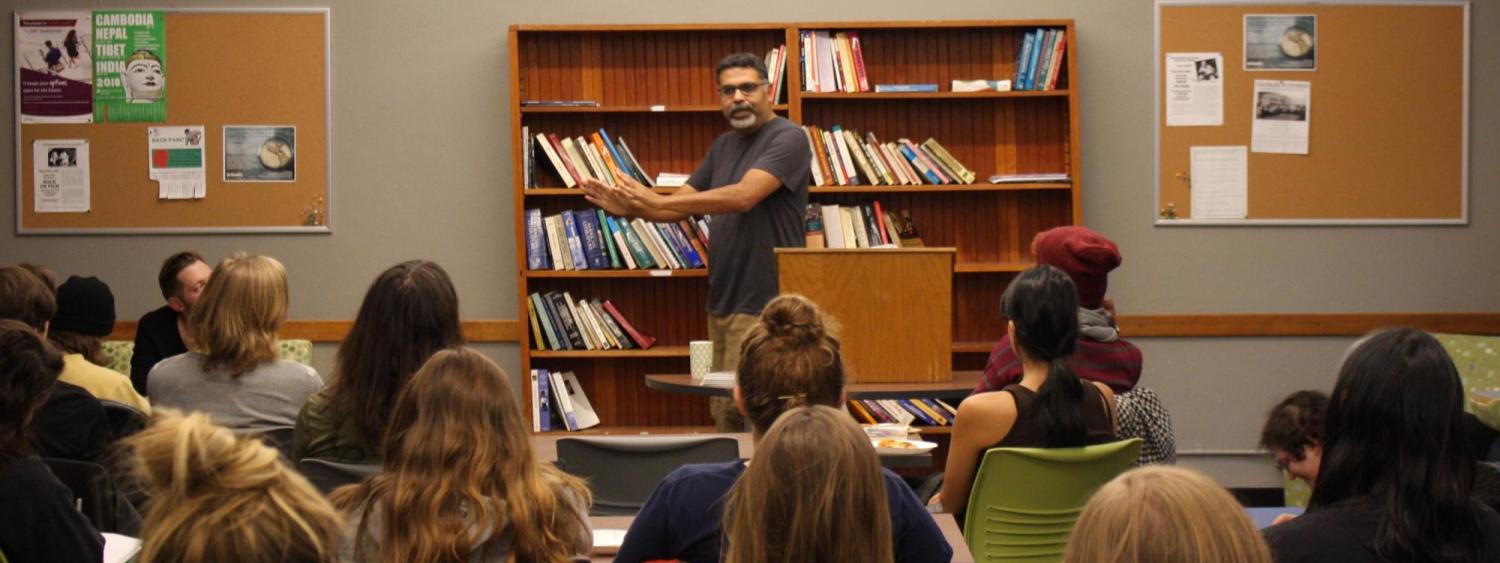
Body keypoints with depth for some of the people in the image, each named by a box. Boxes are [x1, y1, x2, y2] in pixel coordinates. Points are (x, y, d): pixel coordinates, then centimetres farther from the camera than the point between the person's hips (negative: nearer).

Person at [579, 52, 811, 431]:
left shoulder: (788, 139, -10)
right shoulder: (724, 146, 17)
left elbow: (744, 196, -24)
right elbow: (683, 205, 18)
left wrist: (658, 201, -24)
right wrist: (628, 208, -2)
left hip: (764, 304, -8)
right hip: (722, 301, 8)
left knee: (737, 410, -12)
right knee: (723, 413, 8)